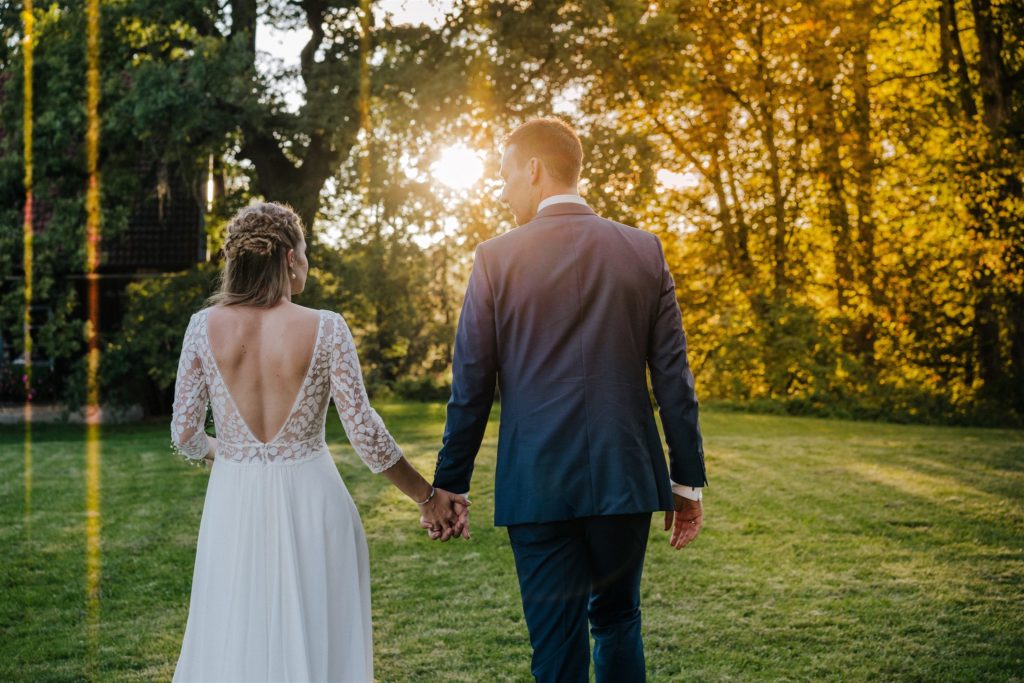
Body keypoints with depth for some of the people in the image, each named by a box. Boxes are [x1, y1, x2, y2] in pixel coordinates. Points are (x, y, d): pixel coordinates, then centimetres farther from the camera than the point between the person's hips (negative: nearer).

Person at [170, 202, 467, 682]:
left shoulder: (205, 326, -4)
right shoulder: (325, 329, -10)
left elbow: (185, 434, -1)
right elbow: (364, 432, -11)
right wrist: (427, 498, 0)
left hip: (236, 505, 2)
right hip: (309, 502, -2)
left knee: (233, 641, 16)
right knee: (314, 638, 12)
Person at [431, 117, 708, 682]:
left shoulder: (496, 258, -4)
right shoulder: (644, 251, 2)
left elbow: (470, 387, -3)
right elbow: (673, 379, 1)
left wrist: (449, 486, 6)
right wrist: (688, 482, 7)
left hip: (539, 486, -2)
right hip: (627, 480, 3)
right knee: (618, 621, 21)